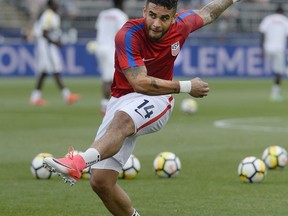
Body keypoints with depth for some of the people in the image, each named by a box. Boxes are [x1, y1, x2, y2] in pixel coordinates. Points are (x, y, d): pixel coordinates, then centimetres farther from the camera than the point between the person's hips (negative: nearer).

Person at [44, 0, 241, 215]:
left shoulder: (182, 24, -7)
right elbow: (140, 83, -27)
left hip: (157, 101, -1)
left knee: (122, 120, -40)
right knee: (100, 182, -10)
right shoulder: (128, 35, -20)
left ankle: (79, 162, -64)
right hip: (123, 99, 1)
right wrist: (187, 87, -23)